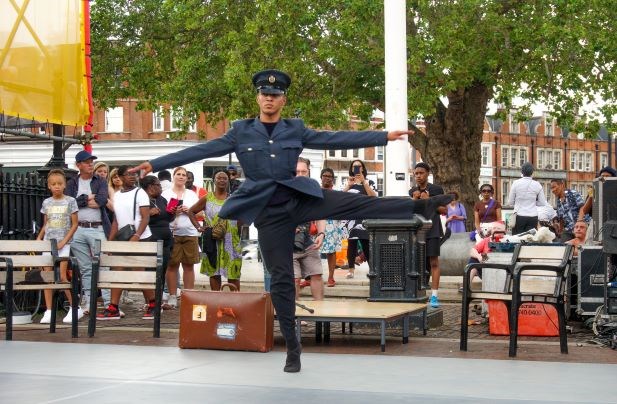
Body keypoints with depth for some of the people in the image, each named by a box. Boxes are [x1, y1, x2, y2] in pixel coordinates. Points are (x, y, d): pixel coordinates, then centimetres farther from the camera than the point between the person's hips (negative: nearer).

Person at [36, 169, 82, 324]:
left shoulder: (70, 201, -2)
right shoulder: (46, 203, 8)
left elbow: (74, 224, -2)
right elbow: (45, 224, 15)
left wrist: (64, 241, -10)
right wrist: (39, 238, -2)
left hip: (63, 243, -4)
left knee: (62, 277, -8)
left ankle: (75, 309, 3)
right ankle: (48, 311, 4)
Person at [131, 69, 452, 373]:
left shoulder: (296, 130, 6)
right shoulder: (240, 132, 3)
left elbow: (338, 139, 4)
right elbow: (200, 150, 1)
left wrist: (385, 136, -1)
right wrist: (155, 164, -5)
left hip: (298, 199, 1)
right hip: (268, 211, -1)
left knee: (361, 204, -15)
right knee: (281, 276, 2)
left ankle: (421, 207, -9)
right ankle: (292, 347, 10)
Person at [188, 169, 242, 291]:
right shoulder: (207, 199, 5)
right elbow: (191, 212, 12)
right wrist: (198, 227, 3)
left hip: (231, 241, 0)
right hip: (213, 241, 0)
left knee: (233, 273, 0)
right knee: (214, 272, 4)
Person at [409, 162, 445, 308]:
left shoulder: (436, 189, 2)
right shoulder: (412, 191, 12)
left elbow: (444, 210, 0)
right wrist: (414, 199, -4)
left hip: (432, 230, -4)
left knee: (433, 262, -6)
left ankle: (434, 296, -6)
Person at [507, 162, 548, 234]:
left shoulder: (516, 183, -3)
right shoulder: (537, 185, 0)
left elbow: (510, 202, 3)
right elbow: (542, 203, 6)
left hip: (519, 216, -1)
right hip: (533, 217, 1)